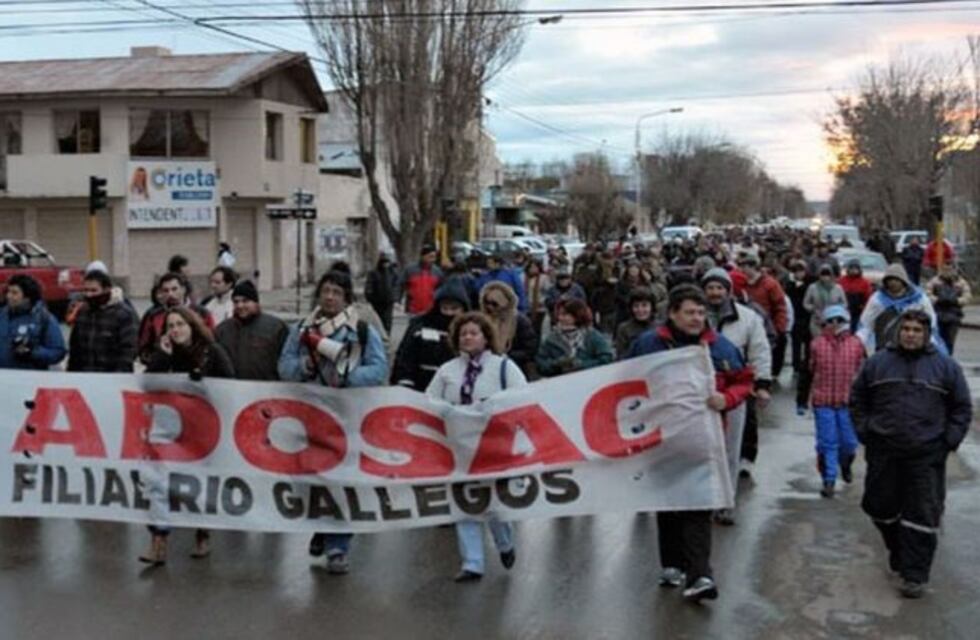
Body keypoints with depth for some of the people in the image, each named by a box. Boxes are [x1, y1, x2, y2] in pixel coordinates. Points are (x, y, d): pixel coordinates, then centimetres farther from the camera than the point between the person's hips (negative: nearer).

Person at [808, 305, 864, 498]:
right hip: (823, 400, -1)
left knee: (848, 442, 8)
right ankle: (828, 481, 7)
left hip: (848, 400, 1)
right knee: (827, 442, 0)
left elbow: (860, 371, 9)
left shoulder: (855, 344, 0)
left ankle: (845, 466, 40)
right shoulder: (817, 344, -1)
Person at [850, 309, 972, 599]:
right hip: (883, 453, 2)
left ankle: (915, 576, 2)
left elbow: (962, 408, 8)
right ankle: (897, 551, 36)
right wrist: (864, 433, 6)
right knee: (881, 507, 11)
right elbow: (858, 399, 15)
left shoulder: (945, 366, 3)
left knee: (922, 515, -3)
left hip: (926, 456, -2)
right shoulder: (878, 363, 6)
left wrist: (948, 441, -2)